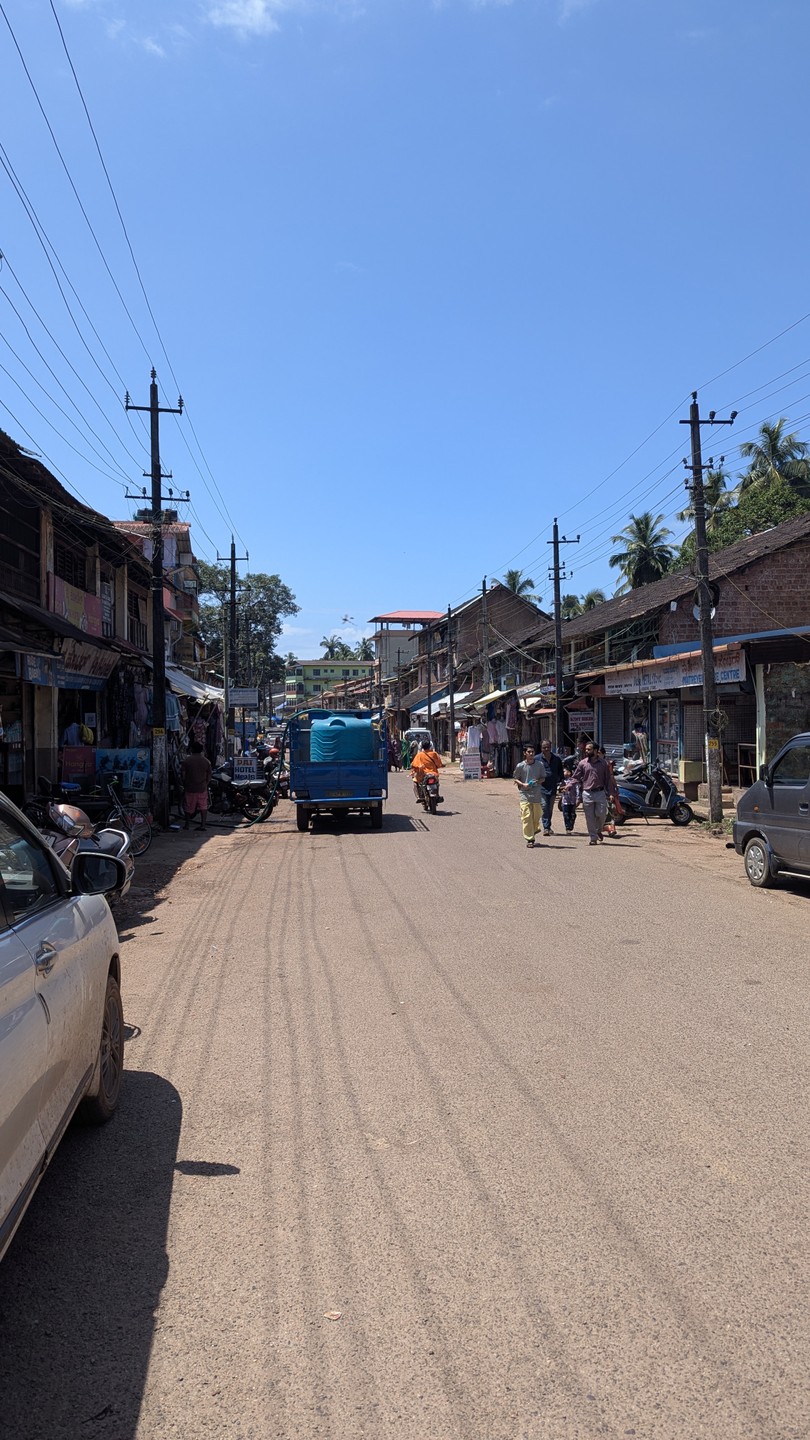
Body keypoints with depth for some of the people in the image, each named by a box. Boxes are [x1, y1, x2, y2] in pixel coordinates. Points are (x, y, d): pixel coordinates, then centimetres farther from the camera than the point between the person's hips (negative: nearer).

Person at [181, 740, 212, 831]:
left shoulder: (187, 760, -8)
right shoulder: (206, 761, -1)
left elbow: (183, 775, -5)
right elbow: (209, 776, 3)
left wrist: (184, 785, 8)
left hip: (190, 788, -1)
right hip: (202, 788, 1)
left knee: (188, 807, 11)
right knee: (203, 807, 9)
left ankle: (187, 824, 20)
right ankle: (203, 824, 5)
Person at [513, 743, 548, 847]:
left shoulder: (540, 765, 3)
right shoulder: (520, 766, -1)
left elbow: (543, 778, 12)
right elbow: (516, 779, 8)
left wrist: (538, 781, -9)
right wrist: (523, 784, -11)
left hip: (537, 794, 2)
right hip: (525, 794, -2)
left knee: (536, 816, 9)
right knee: (526, 817, -9)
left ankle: (534, 830, 38)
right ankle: (529, 839, -5)